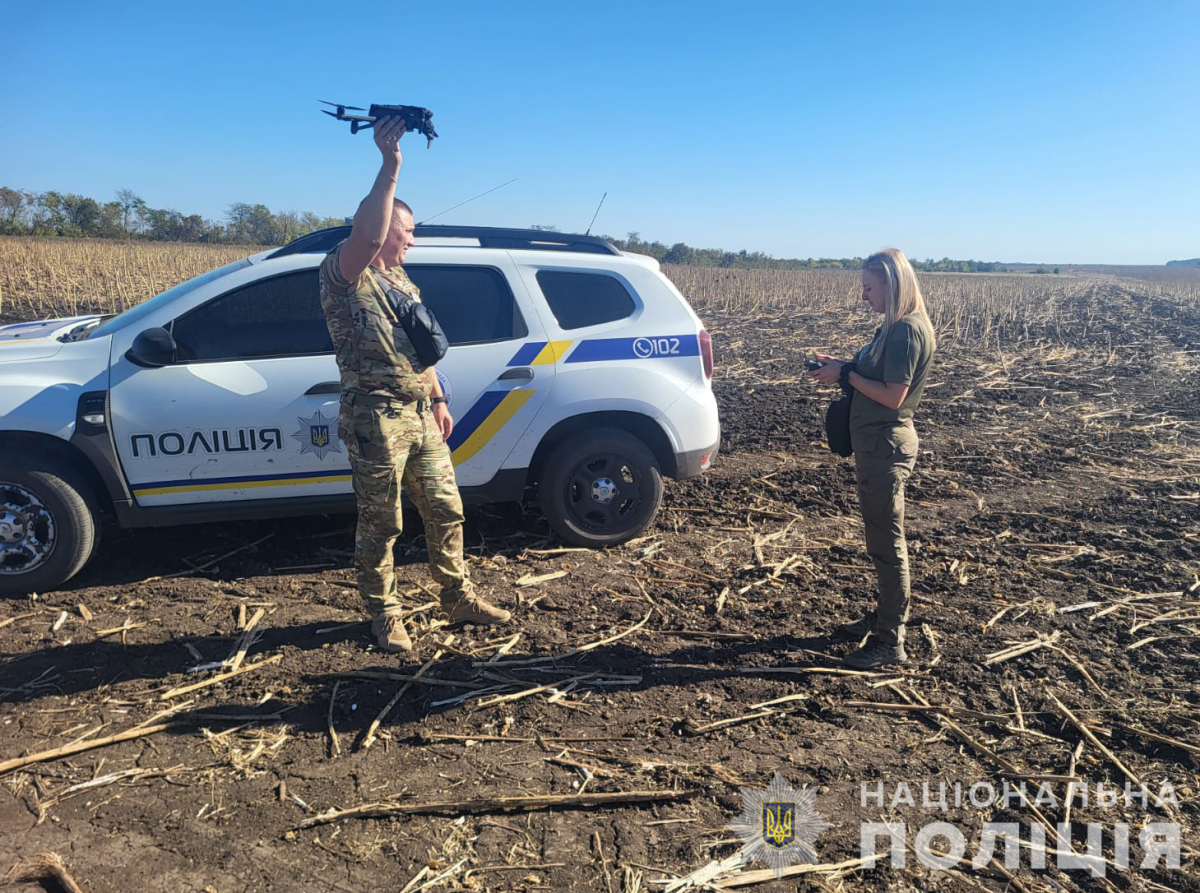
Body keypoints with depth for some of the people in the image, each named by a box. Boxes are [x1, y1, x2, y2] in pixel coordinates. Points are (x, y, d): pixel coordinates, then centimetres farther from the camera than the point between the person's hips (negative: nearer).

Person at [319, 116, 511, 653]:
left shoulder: (399, 278, 19)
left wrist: (438, 399, 18)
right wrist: (390, 167, -33)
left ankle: (458, 598, 27)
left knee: (446, 511, 13)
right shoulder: (343, 272, -7)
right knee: (380, 525, 3)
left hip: (421, 415, 8)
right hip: (376, 419, -8)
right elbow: (367, 235, -31)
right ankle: (384, 617, 19)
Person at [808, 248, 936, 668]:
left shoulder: (908, 330, -18)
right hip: (876, 442, 10)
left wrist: (846, 374, -14)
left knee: (886, 543, -2)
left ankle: (890, 643, 9)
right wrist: (843, 366, 3)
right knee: (881, 538, 19)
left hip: (886, 446, -10)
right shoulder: (894, 327, 12)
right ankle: (884, 616, 35)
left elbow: (893, 396, -22)